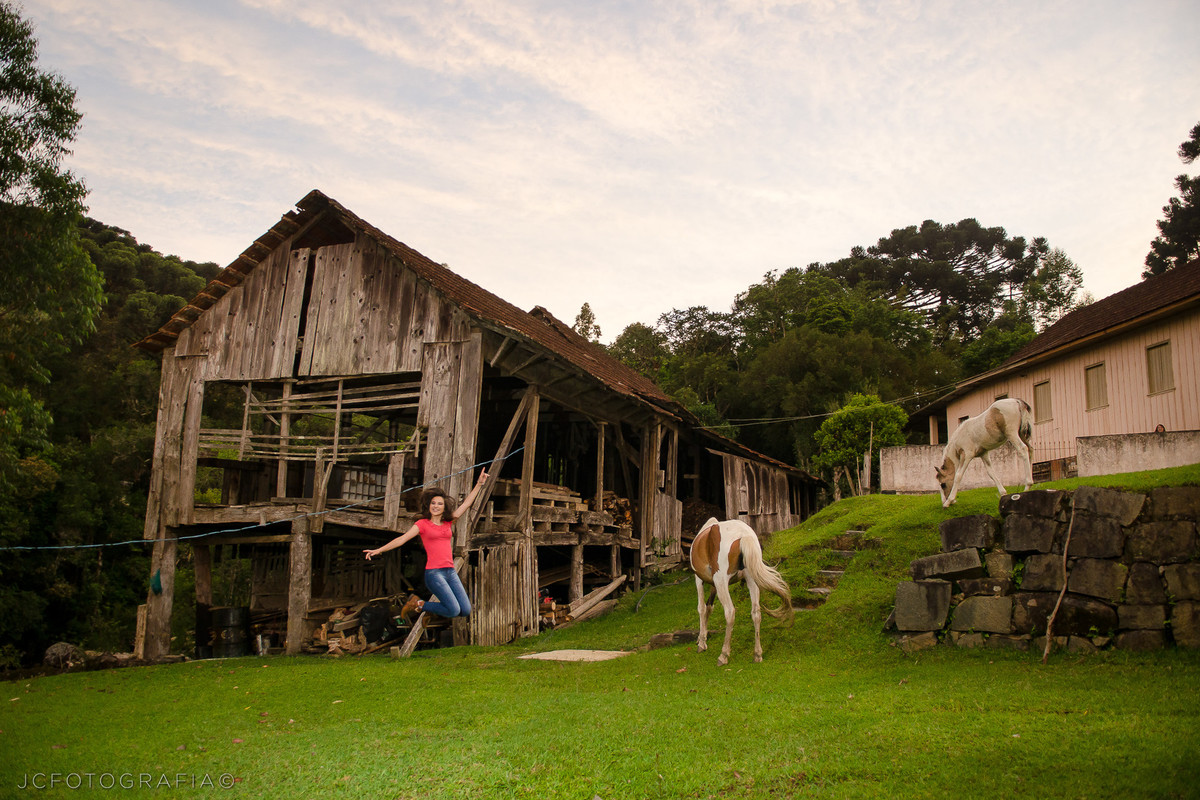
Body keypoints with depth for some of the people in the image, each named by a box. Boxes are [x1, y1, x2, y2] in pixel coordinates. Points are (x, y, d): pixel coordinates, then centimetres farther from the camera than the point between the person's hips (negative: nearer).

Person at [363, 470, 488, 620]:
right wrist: (378, 550, -15)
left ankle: (432, 612, 19)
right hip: (433, 572, -6)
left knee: (466, 611, -4)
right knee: (454, 610, -17)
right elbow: (402, 538, -5)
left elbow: (466, 503, 19)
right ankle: (419, 605, 6)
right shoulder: (423, 523, 3)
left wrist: (479, 484, 20)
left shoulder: (447, 522, 15)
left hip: (450, 571, 6)